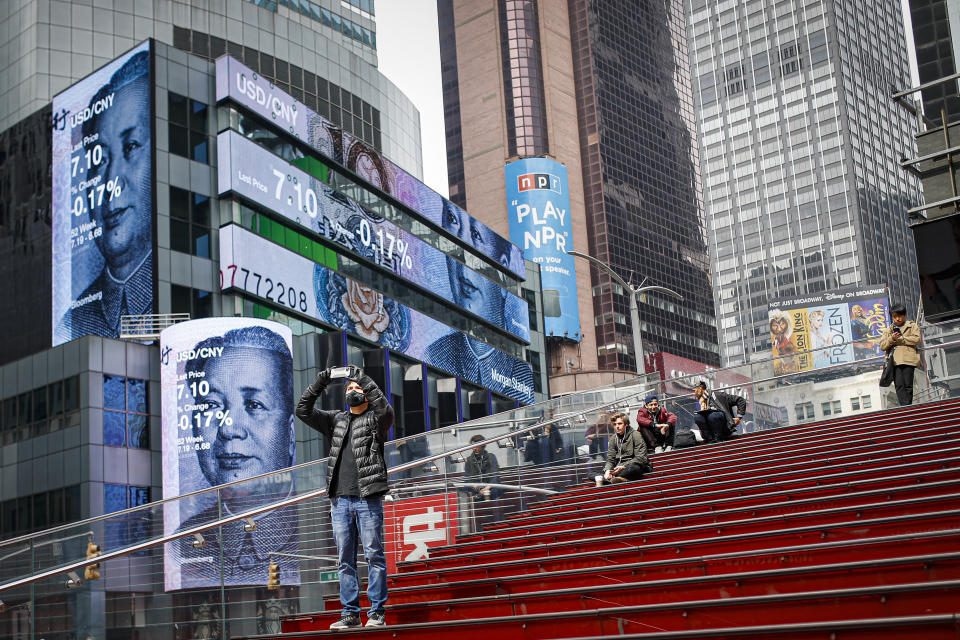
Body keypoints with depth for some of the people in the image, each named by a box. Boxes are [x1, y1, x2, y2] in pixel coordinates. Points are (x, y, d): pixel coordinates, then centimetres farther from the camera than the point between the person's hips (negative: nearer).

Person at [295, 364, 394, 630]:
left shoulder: (376, 419, 5)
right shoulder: (335, 420, 17)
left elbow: (385, 408, -17)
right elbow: (303, 410, 11)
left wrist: (364, 379, -14)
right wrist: (320, 383, 1)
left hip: (368, 500, -4)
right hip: (340, 500, 4)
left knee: (374, 555, -3)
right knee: (345, 560, 5)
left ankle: (376, 612, 1)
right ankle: (350, 613, 10)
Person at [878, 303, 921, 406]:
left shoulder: (912, 326, 14)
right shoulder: (889, 330, 22)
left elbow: (916, 339, -3)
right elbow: (882, 346, 12)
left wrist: (901, 338, -5)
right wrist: (891, 339, -6)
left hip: (908, 359, -2)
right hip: (895, 361, 2)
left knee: (908, 384, -5)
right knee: (899, 385, -9)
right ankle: (904, 406, -13)